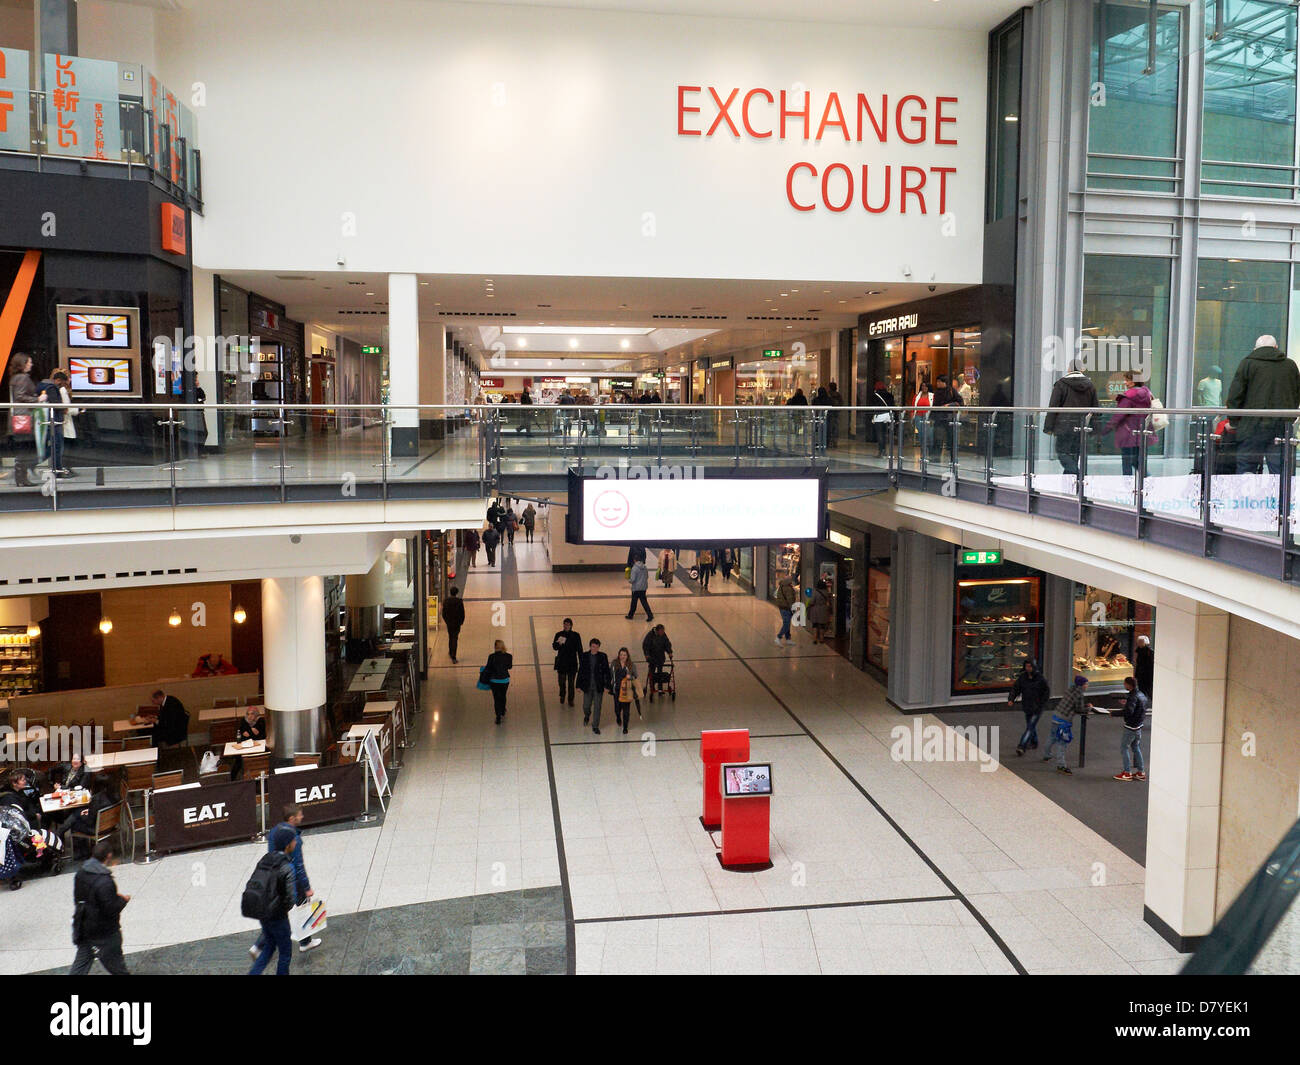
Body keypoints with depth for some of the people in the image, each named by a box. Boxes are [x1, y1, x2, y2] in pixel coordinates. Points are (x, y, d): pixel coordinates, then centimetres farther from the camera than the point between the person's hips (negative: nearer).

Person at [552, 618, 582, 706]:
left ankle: (571, 700, 16)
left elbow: (579, 649, 3)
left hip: (572, 663, 0)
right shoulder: (559, 635, 2)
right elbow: (554, 647, 2)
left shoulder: (576, 636, 0)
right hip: (561, 662, 1)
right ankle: (562, 697, 30)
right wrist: (559, 643, -21)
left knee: (571, 682, 2)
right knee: (562, 682, 5)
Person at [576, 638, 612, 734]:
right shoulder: (584, 656, -1)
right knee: (586, 706, 10)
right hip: (587, 686, 1)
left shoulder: (603, 656, -4)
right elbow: (580, 671, 4)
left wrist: (607, 686, -7)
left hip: (599, 686, -1)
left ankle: (595, 726, 14)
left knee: (597, 707, 1)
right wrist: (579, 685, 2)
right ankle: (587, 716, 44)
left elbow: (607, 672, -2)